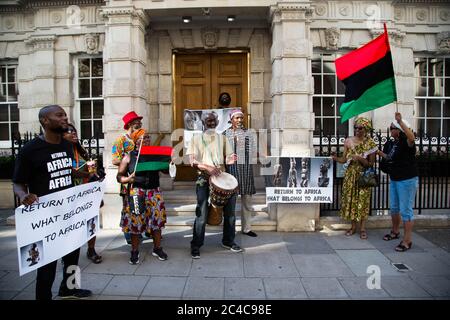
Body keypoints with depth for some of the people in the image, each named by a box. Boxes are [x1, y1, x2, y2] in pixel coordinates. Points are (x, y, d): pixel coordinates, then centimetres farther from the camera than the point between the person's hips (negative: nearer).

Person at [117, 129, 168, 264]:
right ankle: (135, 251, 17)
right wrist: (128, 179, -16)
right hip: (136, 193, -3)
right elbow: (119, 176, 4)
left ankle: (157, 248, 24)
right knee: (135, 222, 0)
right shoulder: (129, 157, 2)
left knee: (157, 220, 7)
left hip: (154, 191, 3)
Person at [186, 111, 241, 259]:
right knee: (202, 214, -6)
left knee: (230, 209, 5)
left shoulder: (222, 138, 15)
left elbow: (227, 158, 13)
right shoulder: (196, 138, 5)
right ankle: (196, 246, 8)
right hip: (203, 178, -3)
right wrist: (208, 168, -20)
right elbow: (192, 161, -4)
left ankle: (228, 241, 24)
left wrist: (231, 160, -11)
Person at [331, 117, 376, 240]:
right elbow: (344, 159, 2)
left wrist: (360, 159, -22)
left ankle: (362, 228, 13)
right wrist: (336, 158, -18)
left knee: (363, 200, 0)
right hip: (350, 174, 3)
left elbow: (371, 164, -6)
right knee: (351, 198, 6)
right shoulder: (348, 141, 1)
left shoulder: (370, 143, -6)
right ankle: (353, 226, 18)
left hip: (363, 176, -3)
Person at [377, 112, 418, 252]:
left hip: (407, 180, -9)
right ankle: (395, 232, 39)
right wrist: (379, 152, 6)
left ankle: (407, 240, 5)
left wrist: (400, 121, -44)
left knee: (406, 210, -4)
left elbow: (412, 137, -41)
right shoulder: (392, 143, 7)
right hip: (394, 180, 9)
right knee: (394, 207, 20)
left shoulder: (405, 142, -17)